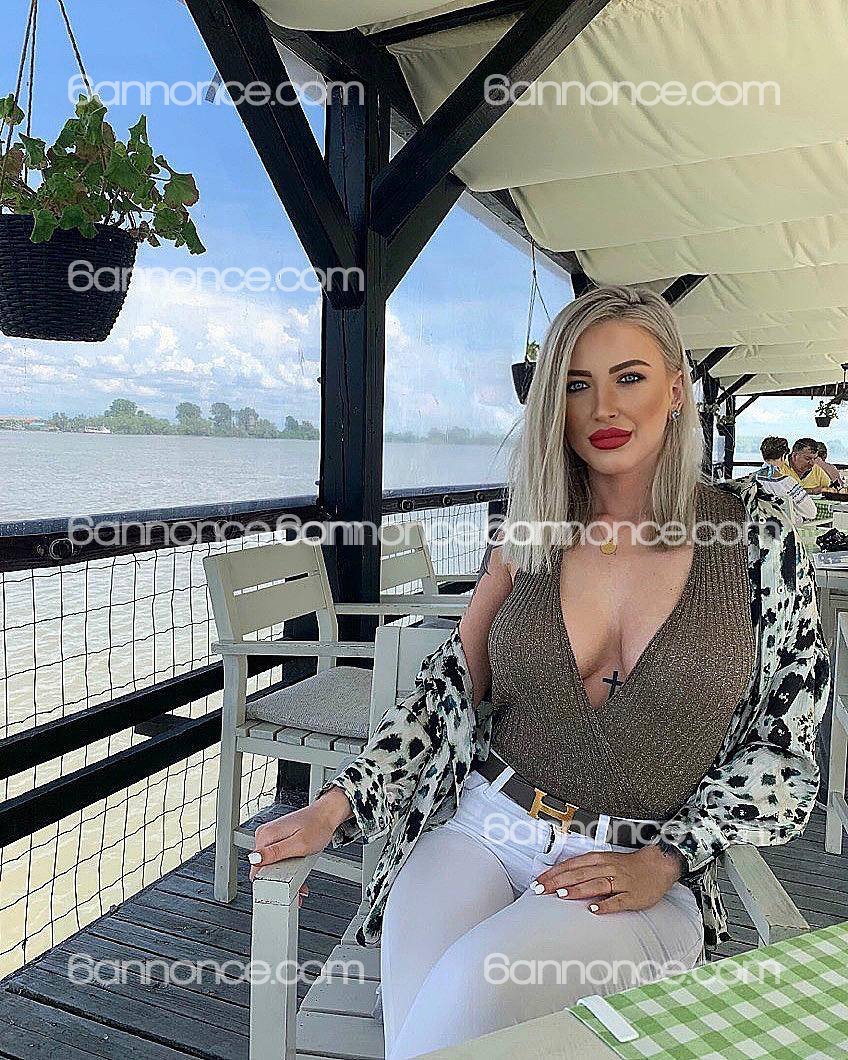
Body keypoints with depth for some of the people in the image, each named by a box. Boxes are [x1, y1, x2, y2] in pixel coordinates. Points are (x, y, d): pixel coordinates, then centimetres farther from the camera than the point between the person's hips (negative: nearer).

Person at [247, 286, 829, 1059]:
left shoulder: (753, 529, -1)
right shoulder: (530, 531, 6)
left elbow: (785, 745, 2)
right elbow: (453, 683, 7)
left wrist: (662, 862, -9)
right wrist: (336, 806, -3)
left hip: (647, 877, -1)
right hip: (482, 830, 2)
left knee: (478, 981, -30)